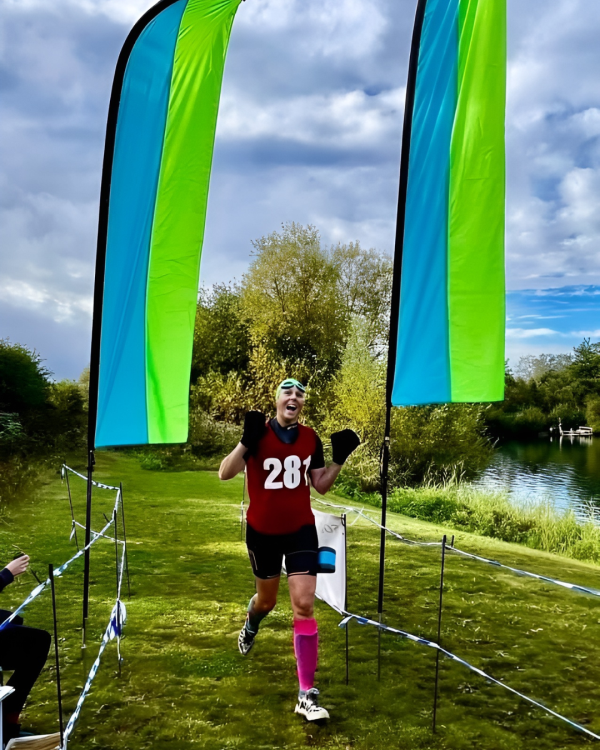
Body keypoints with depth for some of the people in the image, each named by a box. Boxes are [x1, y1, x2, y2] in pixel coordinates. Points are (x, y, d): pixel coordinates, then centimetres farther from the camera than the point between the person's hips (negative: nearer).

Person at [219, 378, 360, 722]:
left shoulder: (310, 437, -3)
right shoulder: (258, 433, -13)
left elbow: (321, 486, 5)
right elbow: (225, 474, -22)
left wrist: (339, 459, -11)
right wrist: (246, 441, -37)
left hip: (301, 530, 1)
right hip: (262, 532, -1)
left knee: (304, 605, -10)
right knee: (267, 600, 19)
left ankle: (307, 694, -2)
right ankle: (251, 625, 58)